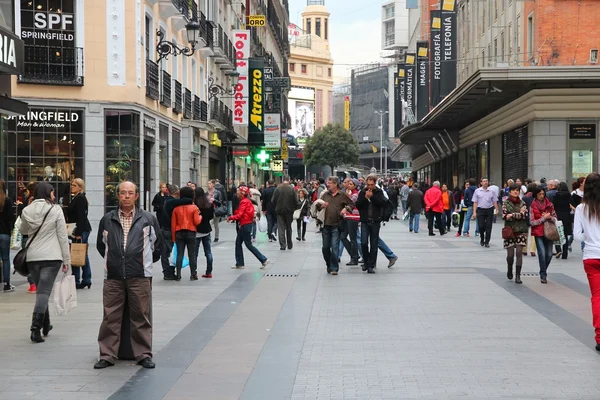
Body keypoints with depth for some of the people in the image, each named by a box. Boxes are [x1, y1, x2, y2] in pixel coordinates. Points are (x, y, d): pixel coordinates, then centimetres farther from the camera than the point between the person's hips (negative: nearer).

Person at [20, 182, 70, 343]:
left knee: (41, 291, 18)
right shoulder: (56, 210, -8)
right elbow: (63, 236, -6)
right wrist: (67, 259, 0)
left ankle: (45, 325, 27)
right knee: (44, 292, -6)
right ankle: (36, 328, -17)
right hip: (51, 257, -4)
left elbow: (23, 230, 21)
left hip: (32, 257, 4)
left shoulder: (27, 211, 2)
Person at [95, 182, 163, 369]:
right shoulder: (107, 220, 10)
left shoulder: (148, 219, 5)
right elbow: (100, 245, 23)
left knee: (141, 317, 3)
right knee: (110, 317, 3)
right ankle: (107, 355, 10)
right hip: (113, 277, 2)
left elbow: (158, 245, 15)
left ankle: (144, 354, 11)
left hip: (140, 276, -1)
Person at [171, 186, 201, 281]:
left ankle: (178, 274, 2)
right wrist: (200, 216, 11)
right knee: (192, 254, 6)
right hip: (191, 233, -2)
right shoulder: (194, 207, -7)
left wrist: (173, 236, 7)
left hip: (179, 233, 2)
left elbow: (173, 223, 1)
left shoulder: (176, 208, 0)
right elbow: (197, 222, -10)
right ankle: (193, 274, 7)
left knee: (179, 254, 5)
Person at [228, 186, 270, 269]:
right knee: (238, 243, 12)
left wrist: (230, 218, -7)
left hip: (246, 225, -10)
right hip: (244, 225, 10)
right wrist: (234, 218, 3)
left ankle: (263, 260, -1)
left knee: (248, 245, -4)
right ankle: (239, 264, 15)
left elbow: (239, 215, -19)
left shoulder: (244, 202, -16)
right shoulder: (245, 201, 12)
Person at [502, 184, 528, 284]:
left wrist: (512, 215, -12)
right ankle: (509, 269, 30)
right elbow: (504, 216, -9)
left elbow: (525, 215, -7)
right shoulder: (505, 203, 4)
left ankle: (518, 275, -4)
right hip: (509, 230, -1)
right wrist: (519, 214, -12)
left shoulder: (522, 203, 8)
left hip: (521, 231, 1)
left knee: (519, 253, -7)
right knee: (510, 254, 0)